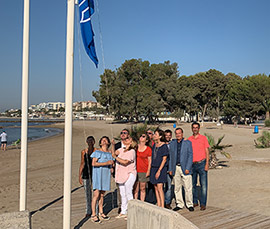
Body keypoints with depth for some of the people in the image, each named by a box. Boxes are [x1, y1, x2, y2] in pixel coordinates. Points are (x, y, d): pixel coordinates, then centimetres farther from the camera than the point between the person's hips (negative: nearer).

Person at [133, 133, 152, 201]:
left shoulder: (148, 149, 0)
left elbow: (149, 160, 2)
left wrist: (148, 171, -5)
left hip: (144, 171, -1)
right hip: (135, 171, 1)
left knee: (142, 189, 6)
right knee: (135, 189, 4)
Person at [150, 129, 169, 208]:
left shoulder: (164, 146, -10)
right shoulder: (154, 145, 10)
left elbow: (164, 159, -12)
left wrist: (159, 171, -17)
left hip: (161, 168, -7)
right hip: (153, 168, 7)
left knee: (159, 187, -12)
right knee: (155, 187, 7)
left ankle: (162, 206, -8)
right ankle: (158, 206, 14)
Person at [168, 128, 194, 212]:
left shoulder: (188, 143, 0)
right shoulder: (172, 143, 10)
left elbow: (190, 156, -3)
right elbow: (171, 157, 12)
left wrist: (188, 168, -11)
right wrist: (170, 169, 7)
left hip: (185, 168, -3)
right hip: (175, 168, 3)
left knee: (188, 188, -1)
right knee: (177, 188, 8)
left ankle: (189, 204, 12)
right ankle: (179, 204, 19)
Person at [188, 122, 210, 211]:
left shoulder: (203, 138, 1)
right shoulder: (189, 139, 8)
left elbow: (207, 152, 0)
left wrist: (207, 164, -8)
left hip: (201, 163, -3)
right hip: (192, 164, 3)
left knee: (203, 185, -5)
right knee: (192, 184, 8)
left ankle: (203, 204, 0)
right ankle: (194, 202, 20)